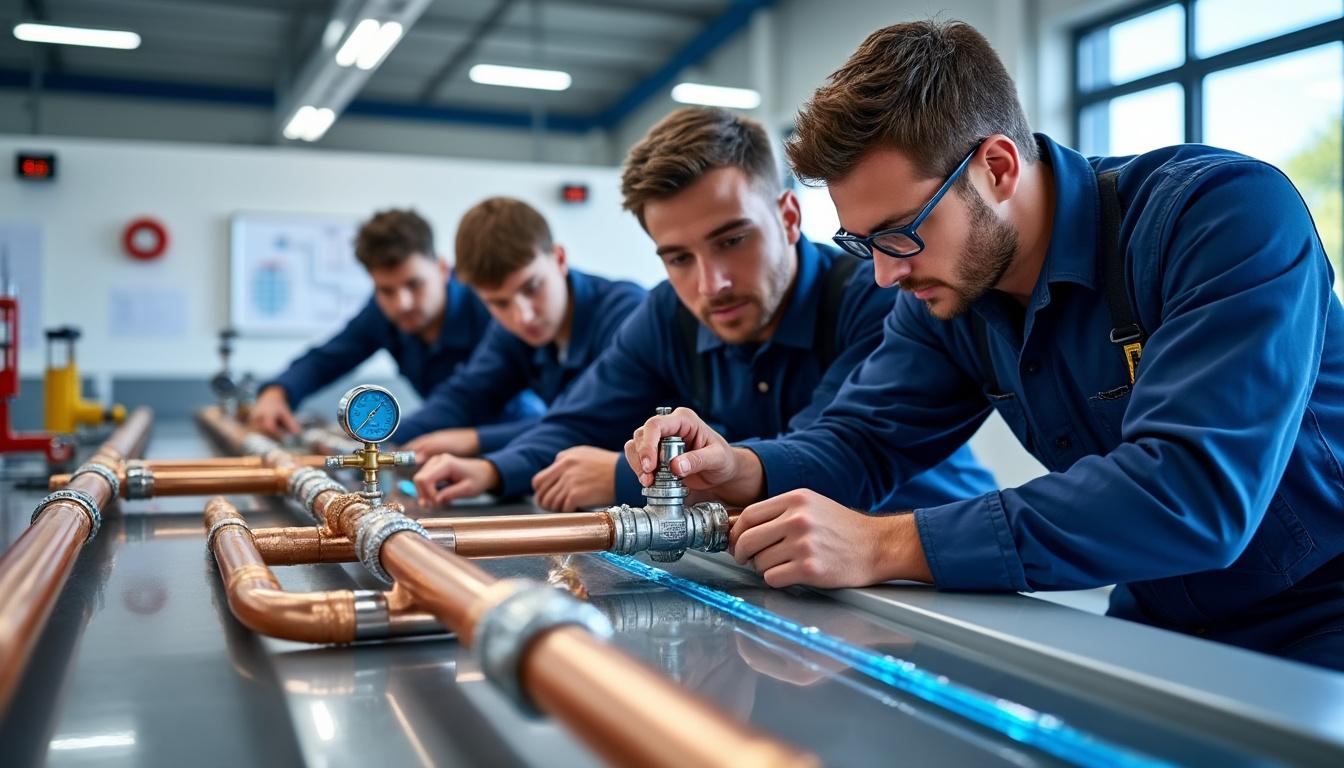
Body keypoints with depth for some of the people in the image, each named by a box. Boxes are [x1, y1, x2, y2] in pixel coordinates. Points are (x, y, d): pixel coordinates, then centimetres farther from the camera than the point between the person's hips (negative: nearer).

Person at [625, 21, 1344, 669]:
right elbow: (861, 436, 4)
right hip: (1157, 627, 5)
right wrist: (745, 470, -19)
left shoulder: (1229, 212, -23)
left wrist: (886, 545, -36)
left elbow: (1196, 490, -34)